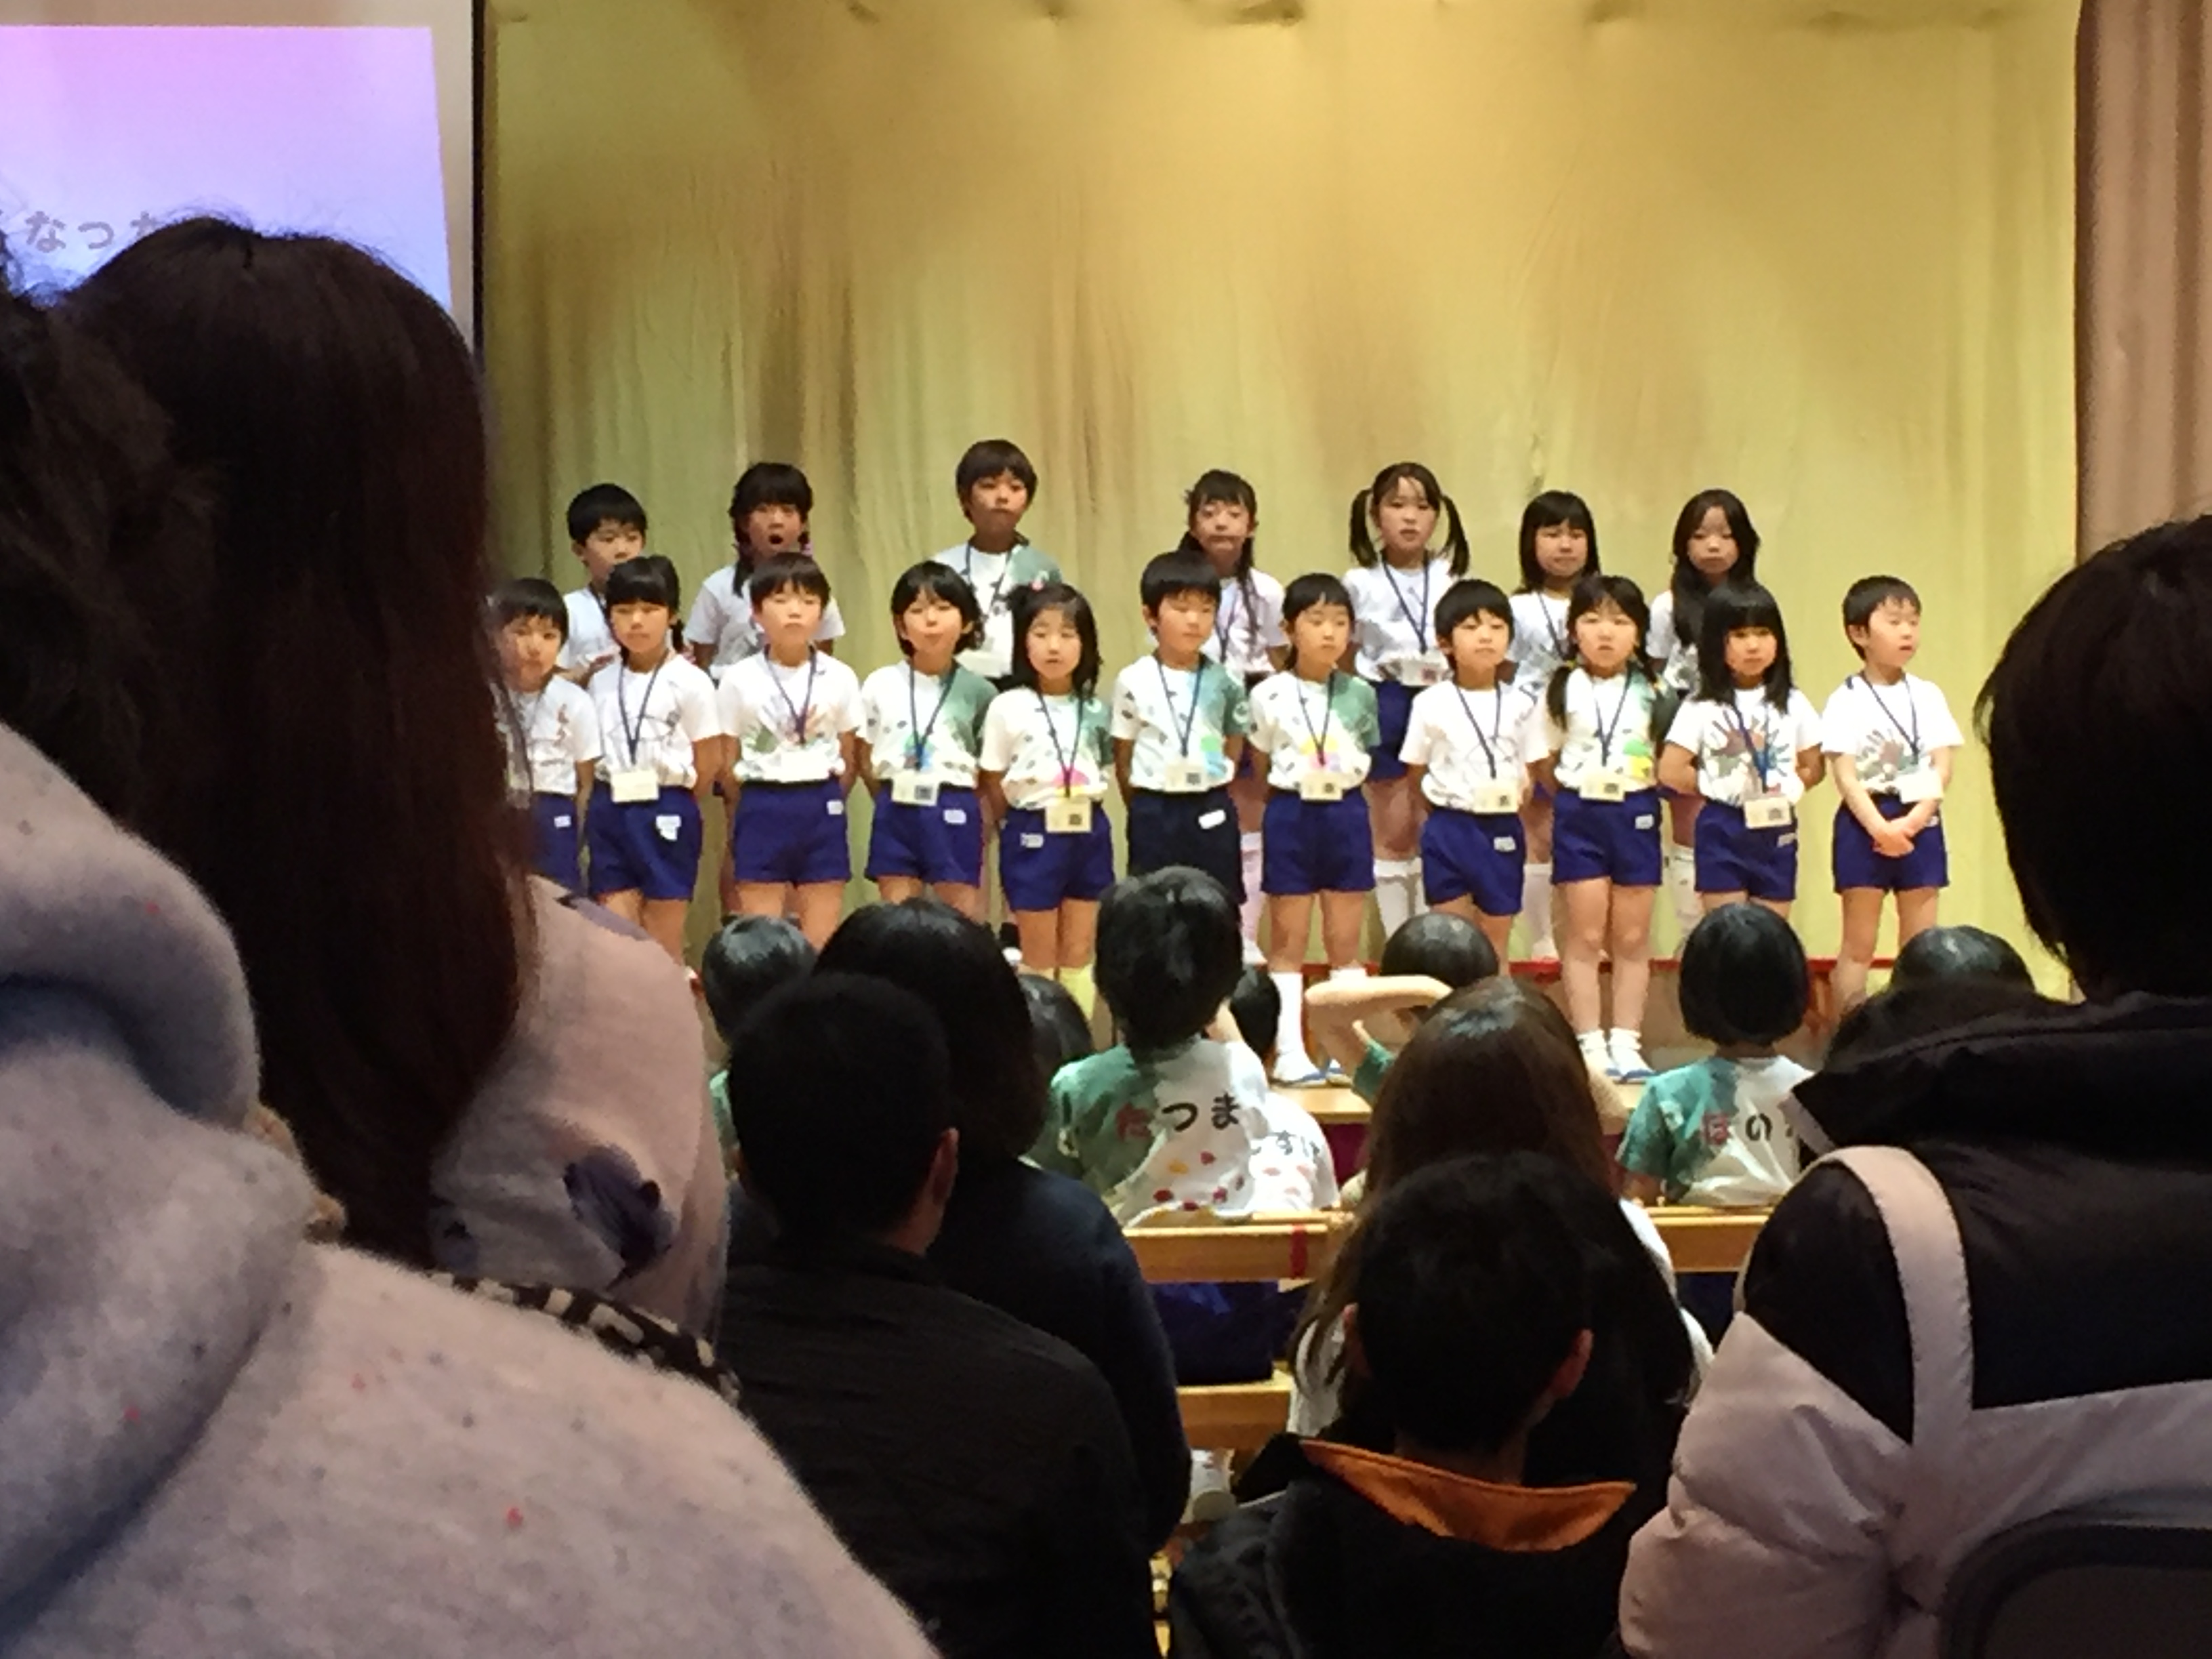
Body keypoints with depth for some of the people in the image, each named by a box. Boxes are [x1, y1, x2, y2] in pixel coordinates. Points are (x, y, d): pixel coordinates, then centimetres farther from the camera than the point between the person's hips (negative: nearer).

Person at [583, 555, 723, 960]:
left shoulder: (689, 682, -5)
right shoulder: (601, 682, 7)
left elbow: (707, 766, -3)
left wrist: (671, 805, 1)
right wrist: (613, 803, 2)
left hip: (666, 813, -4)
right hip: (610, 810, 4)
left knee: (662, 942, 4)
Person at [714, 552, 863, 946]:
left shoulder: (839, 678, 1)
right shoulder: (739, 680, -2)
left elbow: (849, 759, 8)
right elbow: (728, 763, 3)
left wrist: (823, 801, 7)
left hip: (821, 809, 1)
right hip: (762, 810, -1)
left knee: (820, 940, 6)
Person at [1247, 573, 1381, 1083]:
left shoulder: (1360, 693, 2)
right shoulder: (1269, 695, -4)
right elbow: (1258, 762, 6)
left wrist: (1340, 793, 9)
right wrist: (1288, 792, 2)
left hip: (1346, 815, 2)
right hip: (1291, 815, -2)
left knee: (1345, 942, 8)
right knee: (1287, 942, 4)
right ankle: (1289, 1051, 8)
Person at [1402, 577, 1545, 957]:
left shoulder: (1521, 703, 0)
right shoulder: (1431, 703, -5)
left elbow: (1530, 773, 4)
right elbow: (1416, 772, 2)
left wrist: (1513, 805, -7)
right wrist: (1449, 801, -5)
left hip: (1502, 832, 2)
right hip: (1447, 831, -1)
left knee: (1495, 942, 11)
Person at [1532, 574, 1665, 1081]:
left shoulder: (1651, 692, 2)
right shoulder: (1564, 691, -1)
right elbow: (1544, 763, 5)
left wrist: (1643, 786, -3)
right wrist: (1576, 790, -1)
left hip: (1636, 815, 1)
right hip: (1580, 816, -1)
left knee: (1632, 938, 6)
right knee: (1587, 936, 2)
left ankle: (1626, 1043, 13)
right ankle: (1591, 1045, 8)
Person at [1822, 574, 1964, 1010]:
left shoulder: (1928, 696, 6)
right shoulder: (1847, 700, -3)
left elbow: (1942, 768, 0)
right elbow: (1845, 775, -9)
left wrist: (1911, 822, -13)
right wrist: (1879, 827, -19)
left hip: (1919, 823, 3)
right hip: (1863, 824, -3)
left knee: (1920, 946, 5)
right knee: (1858, 945, 2)